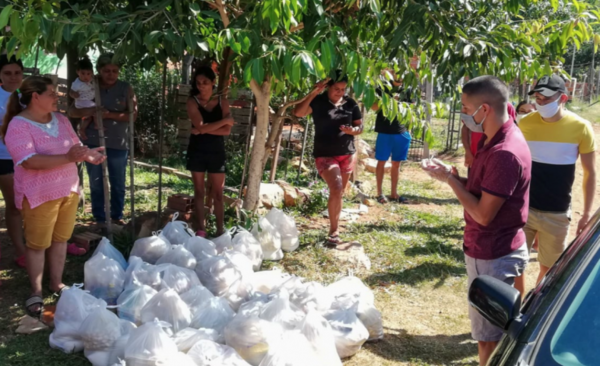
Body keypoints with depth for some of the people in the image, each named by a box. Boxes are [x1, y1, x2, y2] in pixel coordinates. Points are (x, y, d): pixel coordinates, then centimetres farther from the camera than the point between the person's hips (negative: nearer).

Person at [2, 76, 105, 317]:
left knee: (61, 238, 13)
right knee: (37, 243, 5)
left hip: (68, 189, 6)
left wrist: (87, 155, -9)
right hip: (39, 195, -6)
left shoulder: (61, 120, 7)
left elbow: (75, 147, 14)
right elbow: (29, 161, -26)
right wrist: (67, 158, -33)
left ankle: (57, 283, 27)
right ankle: (36, 292, 17)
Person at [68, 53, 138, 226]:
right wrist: (87, 112, -21)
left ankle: (117, 216, 25)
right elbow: (72, 111, 2)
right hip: (93, 143, 0)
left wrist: (109, 115, -22)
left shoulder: (126, 88, 0)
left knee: (118, 183, 11)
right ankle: (100, 219, 17)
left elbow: (133, 114, -8)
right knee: (96, 184, 7)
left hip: (118, 144, 0)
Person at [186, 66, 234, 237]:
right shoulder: (192, 101, -6)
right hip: (197, 151, 0)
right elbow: (200, 126, -19)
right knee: (199, 191, 7)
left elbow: (227, 131, -10)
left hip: (217, 151, 1)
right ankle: (201, 229, 14)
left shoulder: (222, 102, -1)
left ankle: (220, 230, 10)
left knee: (218, 193, 4)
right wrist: (224, 120, -15)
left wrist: (203, 130, -17)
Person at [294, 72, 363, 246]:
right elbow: (298, 112, -24)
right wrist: (313, 92, -27)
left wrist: (352, 130, -17)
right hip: (325, 155, -5)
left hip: (347, 154, 5)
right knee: (336, 189, -20)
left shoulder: (351, 104, 2)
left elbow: (360, 126, 7)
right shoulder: (318, 101, -9)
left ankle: (335, 227, 37)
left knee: (340, 192, 17)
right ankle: (334, 231, -9)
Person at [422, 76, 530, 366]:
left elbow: (483, 214, -25)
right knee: (492, 329, 25)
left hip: (493, 256, -10)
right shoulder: (494, 139, 5)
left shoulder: (505, 153, -27)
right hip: (494, 249, 10)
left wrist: (450, 179, -16)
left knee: (488, 335, 5)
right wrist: (455, 176, -4)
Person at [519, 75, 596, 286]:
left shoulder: (581, 128, -8)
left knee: (549, 268, 13)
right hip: (523, 208, 1)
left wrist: (587, 214, -2)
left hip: (557, 214, -1)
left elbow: (590, 173, -1)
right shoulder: (525, 124, -4)